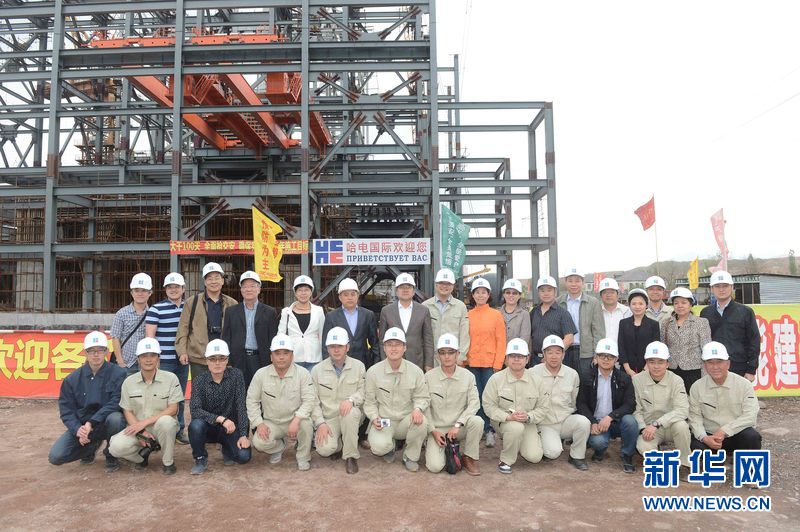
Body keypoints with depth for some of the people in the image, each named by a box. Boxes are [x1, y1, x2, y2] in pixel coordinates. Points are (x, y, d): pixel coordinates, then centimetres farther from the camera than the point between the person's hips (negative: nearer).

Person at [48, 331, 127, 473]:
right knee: (56, 456, -14)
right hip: (80, 425, 4)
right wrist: (77, 429, -19)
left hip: (106, 423, -3)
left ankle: (111, 455, -6)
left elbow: (116, 403, -18)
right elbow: (66, 409, -1)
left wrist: (92, 423, -27)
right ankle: (91, 446, 19)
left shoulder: (118, 374, -11)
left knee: (115, 418, -37)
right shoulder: (72, 379, 0)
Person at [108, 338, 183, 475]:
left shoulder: (170, 378, -6)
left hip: (162, 427, -2)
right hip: (138, 428, 2)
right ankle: (144, 452, 9)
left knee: (166, 421, -36)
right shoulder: (129, 382, 4)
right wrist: (141, 432, -14)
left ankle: (168, 462, -10)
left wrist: (145, 422, -18)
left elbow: (173, 409, -9)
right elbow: (127, 411, 3)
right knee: (116, 447, -25)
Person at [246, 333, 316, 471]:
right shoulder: (261, 374, -6)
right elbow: (252, 400, 0)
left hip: (294, 420, -2)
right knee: (258, 443, -24)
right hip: (271, 422, 2)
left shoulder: (302, 373, -12)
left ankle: (303, 457, -4)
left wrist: (296, 420, -32)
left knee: (305, 423, -34)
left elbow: (309, 399, -17)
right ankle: (279, 446, 14)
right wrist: (259, 423, -12)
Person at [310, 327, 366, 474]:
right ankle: (339, 444, 13)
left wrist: (351, 399, -24)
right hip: (328, 418, 0)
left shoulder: (358, 366, 3)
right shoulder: (317, 370, 3)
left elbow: (364, 391, -2)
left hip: (350, 414, 0)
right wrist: (320, 423, -11)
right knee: (324, 449, -26)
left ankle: (350, 456, -15)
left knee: (351, 413, -37)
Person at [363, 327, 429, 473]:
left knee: (421, 422, -33)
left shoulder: (416, 371, -2)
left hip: (407, 421, 1)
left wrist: (417, 408, -19)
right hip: (383, 422, -1)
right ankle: (391, 445, 12)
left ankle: (410, 456, -2)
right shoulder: (373, 372, -3)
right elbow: (370, 401, 4)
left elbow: (422, 397, 4)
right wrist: (374, 418, -13)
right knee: (379, 447, -30)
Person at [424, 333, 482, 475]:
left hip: (459, 428, 1)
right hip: (437, 429, -1)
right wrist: (433, 431, -8)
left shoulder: (468, 376, -2)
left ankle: (469, 458, -8)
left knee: (477, 421, -31)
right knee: (435, 467, -20)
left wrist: (457, 425, -19)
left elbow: (474, 403, -9)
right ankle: (431, 447, 16)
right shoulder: (429, 377, -3)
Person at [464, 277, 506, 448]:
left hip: (490, 363, -2)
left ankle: (487, 429, 11)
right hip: (472, 363, 2)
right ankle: (488, 430, 16)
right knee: (476, 397, 4)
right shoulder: (467, 316, 8)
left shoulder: (496, 315, 2)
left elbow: (501, 341, 0)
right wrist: (463, 358, -1)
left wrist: (498, 364, -7)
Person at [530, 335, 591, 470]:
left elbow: (577, 402, 13)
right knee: (553, 452, -28)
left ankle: (577, 456, -5)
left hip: (567, 421, 3)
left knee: (583, 422, -29)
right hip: (545, 425, -3)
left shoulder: (572, 374, 2)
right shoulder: (533, 373, -8)